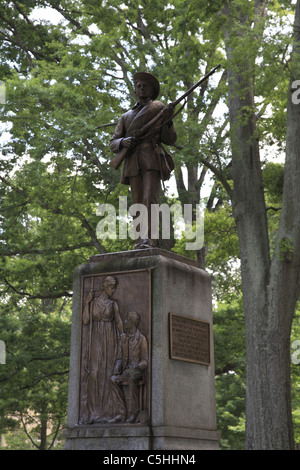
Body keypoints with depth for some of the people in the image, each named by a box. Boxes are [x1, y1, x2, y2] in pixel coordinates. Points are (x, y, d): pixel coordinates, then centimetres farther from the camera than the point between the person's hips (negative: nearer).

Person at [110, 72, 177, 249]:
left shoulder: (161, 108, 18)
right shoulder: (126, 116, 28)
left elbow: (170, 139, 9)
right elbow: (113, 144, 19)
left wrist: (168, 119, -10)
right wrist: (123, 142, -5)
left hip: (152, 160, -4)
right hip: (132, 164, 4)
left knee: (150, 199, -21)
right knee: (138, 204, -4)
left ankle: (148, 241, -33)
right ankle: (139, 243, -9)